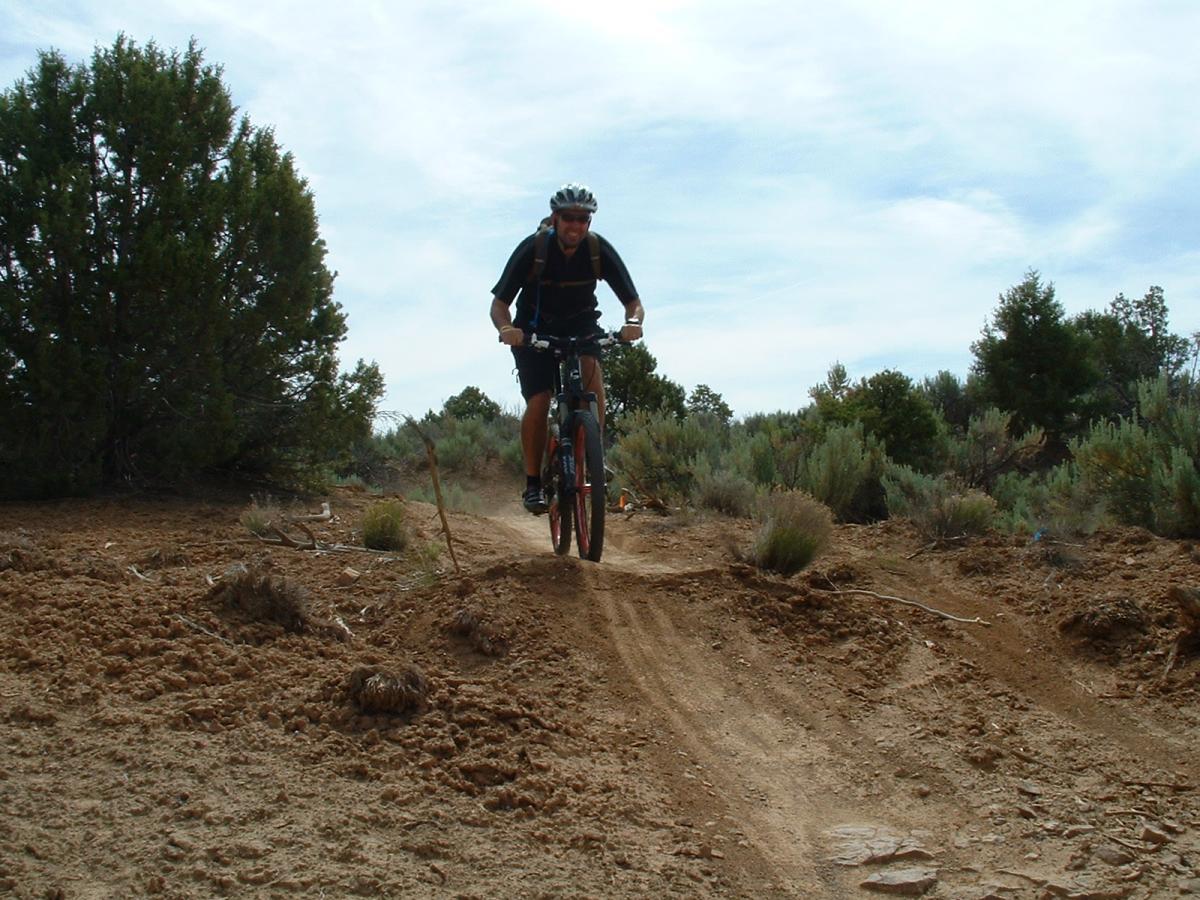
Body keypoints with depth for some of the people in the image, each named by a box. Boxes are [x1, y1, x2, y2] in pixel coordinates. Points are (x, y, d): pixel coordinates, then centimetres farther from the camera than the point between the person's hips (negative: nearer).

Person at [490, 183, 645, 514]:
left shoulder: (599, 250, -19)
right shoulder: (532, 249, -23)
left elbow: (634, 302, -18)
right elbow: (499, 303, -20)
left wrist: (633, 322, -42)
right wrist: (506, 328, -43)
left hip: (581, 328, 1)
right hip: (535, 331, -1)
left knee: (591, 370, -31)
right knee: (538, 404, -15)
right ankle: (533, 483, 1)